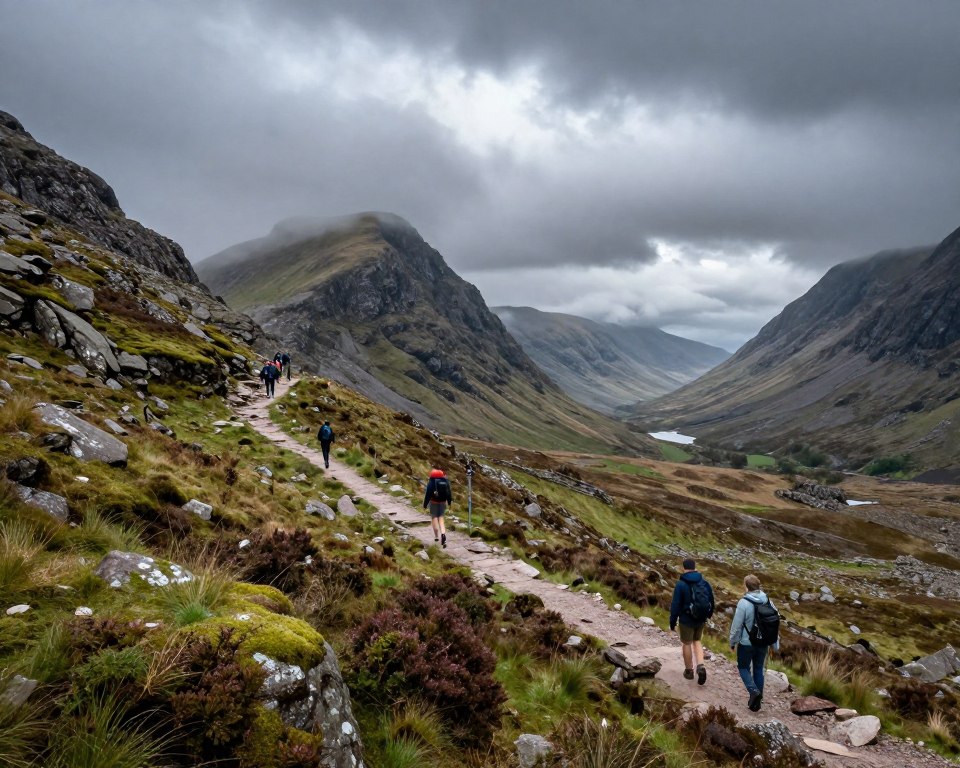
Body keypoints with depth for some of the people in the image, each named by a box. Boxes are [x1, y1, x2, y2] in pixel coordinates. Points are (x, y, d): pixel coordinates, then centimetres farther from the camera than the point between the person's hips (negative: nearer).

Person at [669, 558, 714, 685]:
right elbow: (711, 601, 7)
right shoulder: (705, 582, -2)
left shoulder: (681, 584, -16)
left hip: (686, 620, -4)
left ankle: (689, 671, 23)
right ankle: (700, 666, 4)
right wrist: (708, 615, 23)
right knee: (697, 641, 22)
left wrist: (672, 623, -5)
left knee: (687, 644, 11)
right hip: (701, 619, 4)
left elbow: (675, 605, -14)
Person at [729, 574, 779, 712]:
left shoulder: (743, 603, -21)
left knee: (743, 667, 14)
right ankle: (758, 699, 21)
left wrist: (732, 642, 0)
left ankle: (754, 691, -6)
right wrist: (775, 644, 13)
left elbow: (736, 625, -15)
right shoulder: (767, 601, -5)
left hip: (746, 643, -5)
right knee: (758, 669, 17)